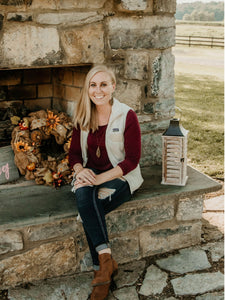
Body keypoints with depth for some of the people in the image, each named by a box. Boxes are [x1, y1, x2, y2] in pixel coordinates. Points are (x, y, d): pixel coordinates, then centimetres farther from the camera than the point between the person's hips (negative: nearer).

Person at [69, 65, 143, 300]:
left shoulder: (127, 116, -10)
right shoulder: (82, 118, 5)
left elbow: (132, 159, -11)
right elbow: (74, 153, 9)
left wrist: (102, 177, -22)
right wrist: (80, 170, -14)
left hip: (120, 177, -4)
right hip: (90, 175, 4)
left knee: (88, 210, -29)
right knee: (83, 194, -32)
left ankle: (100, 269, -13)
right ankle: (106, 258, -28)